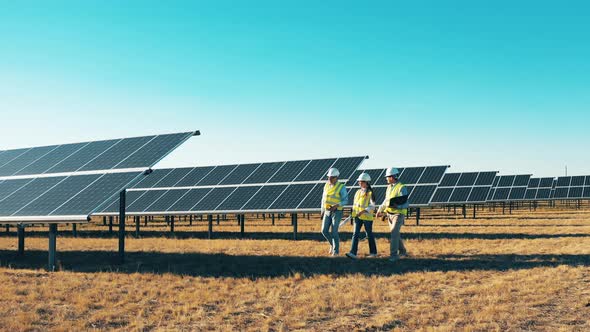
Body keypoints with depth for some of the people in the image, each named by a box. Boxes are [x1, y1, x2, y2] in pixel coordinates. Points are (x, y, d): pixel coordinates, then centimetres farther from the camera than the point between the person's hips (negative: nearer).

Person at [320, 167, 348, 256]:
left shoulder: (341, 187, -11)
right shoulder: (326, 186, 6)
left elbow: (345, 200, -12)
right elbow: (324, 199, 15)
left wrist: (336, 206, -26)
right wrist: (322, 211, 11)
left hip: (337, 212, -5)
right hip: (327, 212, 5)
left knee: (334, 232, -9)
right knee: (324, 231, -2)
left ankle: (336, 251, 4)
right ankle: (333, 243, 24)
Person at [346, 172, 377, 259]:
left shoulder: (370, 193, -9)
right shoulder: (358, 192, 10)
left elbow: (372, 206, -16)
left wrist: (362, 211, -27)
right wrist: (354, 214, 16)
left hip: (367, 217, -5)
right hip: (357, 216, 5)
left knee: (369, 235, 7)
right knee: (355, 234, -7)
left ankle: (373, 252, 24)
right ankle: (353, 253, -13)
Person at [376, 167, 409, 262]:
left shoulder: (401, 187, -12)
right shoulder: (389, 187, 12)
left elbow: (402, 200, -20)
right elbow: (386, 201, 20)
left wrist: (391, 202, -25)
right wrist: (380, 210, 14)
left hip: (398, 213, -8)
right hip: (390, 214, 8)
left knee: (394, 233, -15)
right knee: (395, 233, 15)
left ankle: (394, 255, -14)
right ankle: (402, 251, 31)